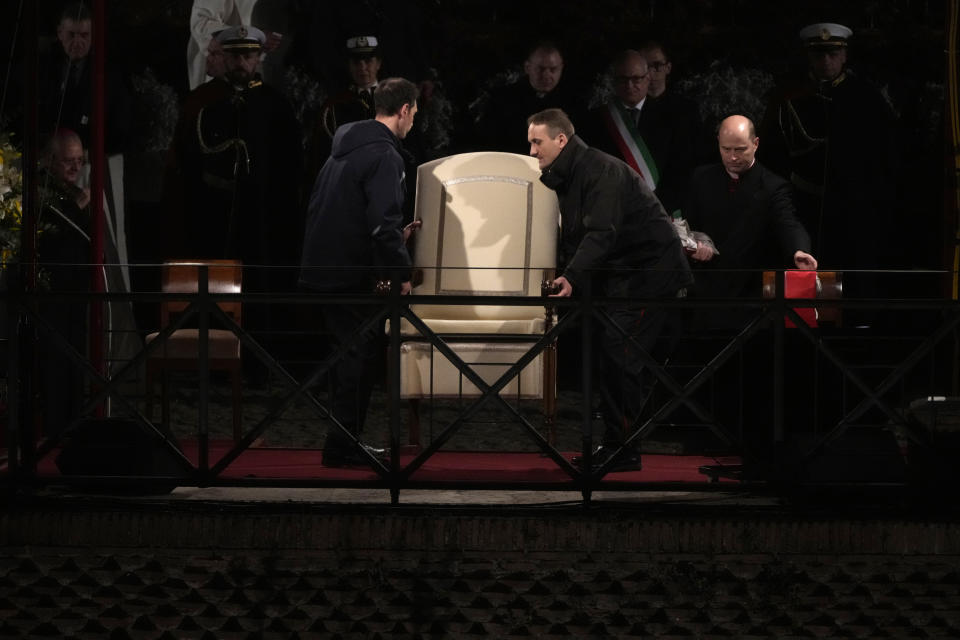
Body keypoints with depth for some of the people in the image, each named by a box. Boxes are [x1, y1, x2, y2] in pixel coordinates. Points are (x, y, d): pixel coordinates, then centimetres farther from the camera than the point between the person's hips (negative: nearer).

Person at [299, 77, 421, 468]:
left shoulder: (345, 149, 15)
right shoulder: (384, 156, -16)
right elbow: (383, 222, -24)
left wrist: (394, 235, 24)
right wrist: (400, 271, -14)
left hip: (320, 269, 9)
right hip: (351, 274, -9)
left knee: (348, 352, 17)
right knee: (360, 352, -2)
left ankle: (343, 442, 22)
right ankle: (344, 446, -1)